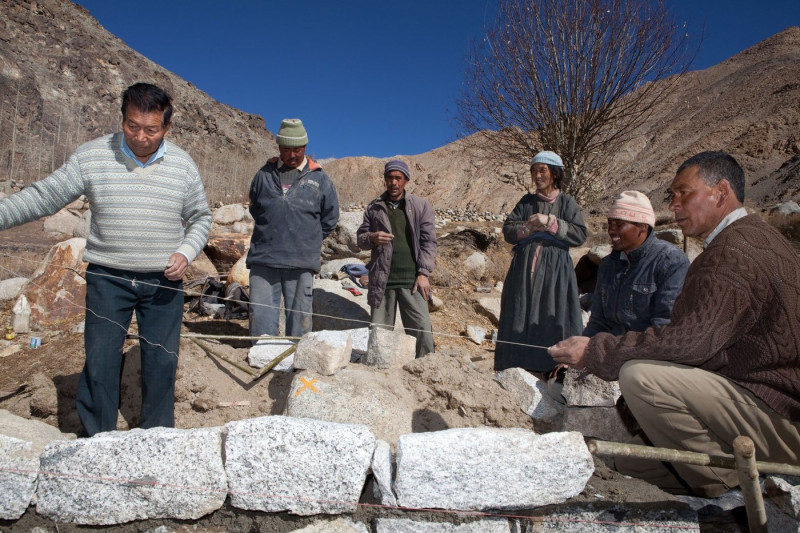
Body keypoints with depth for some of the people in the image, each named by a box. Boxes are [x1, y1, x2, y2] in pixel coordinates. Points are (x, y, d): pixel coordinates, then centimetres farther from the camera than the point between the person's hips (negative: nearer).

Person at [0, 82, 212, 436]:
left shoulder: (183, 165, 1)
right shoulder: (91, 156, -3)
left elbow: (200, 218, 8)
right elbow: (44, 196, 0)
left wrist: (186, 253, -8)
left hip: (164, 282, 1)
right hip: (108, 277, -1)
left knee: (162, 363, 8)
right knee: (100, 361, 2)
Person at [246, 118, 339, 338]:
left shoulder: (319, 179, 4)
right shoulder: (265, 174, 9)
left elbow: (330, 217, 13)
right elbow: (254, 208, 23)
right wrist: (270, 232, 14)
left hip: (301, 262, -1)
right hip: (263, 259, 2)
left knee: (299, 314, 3)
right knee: (260, 313, 0)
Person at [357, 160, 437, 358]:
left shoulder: (421, 206, 5)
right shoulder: (374, 207, 12)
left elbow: (429, 241, 2)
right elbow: (360, 238, 14)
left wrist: (424, 273, -7)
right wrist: (372, 238, -10)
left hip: (411, 280, -2)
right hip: (381, 280, 2)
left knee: (422, 329, -5)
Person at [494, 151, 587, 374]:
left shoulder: (566, 202, 7)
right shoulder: (526, 202, 14)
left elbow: (580, 234, -4)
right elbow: (508, 231, 6)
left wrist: (551, 222, -12)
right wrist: (530, 227, -11)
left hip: (554, 270, -2)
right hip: (525, 268, 2)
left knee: (553, 319, -6)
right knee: (521, 318, 0)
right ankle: (518, 369, 4)